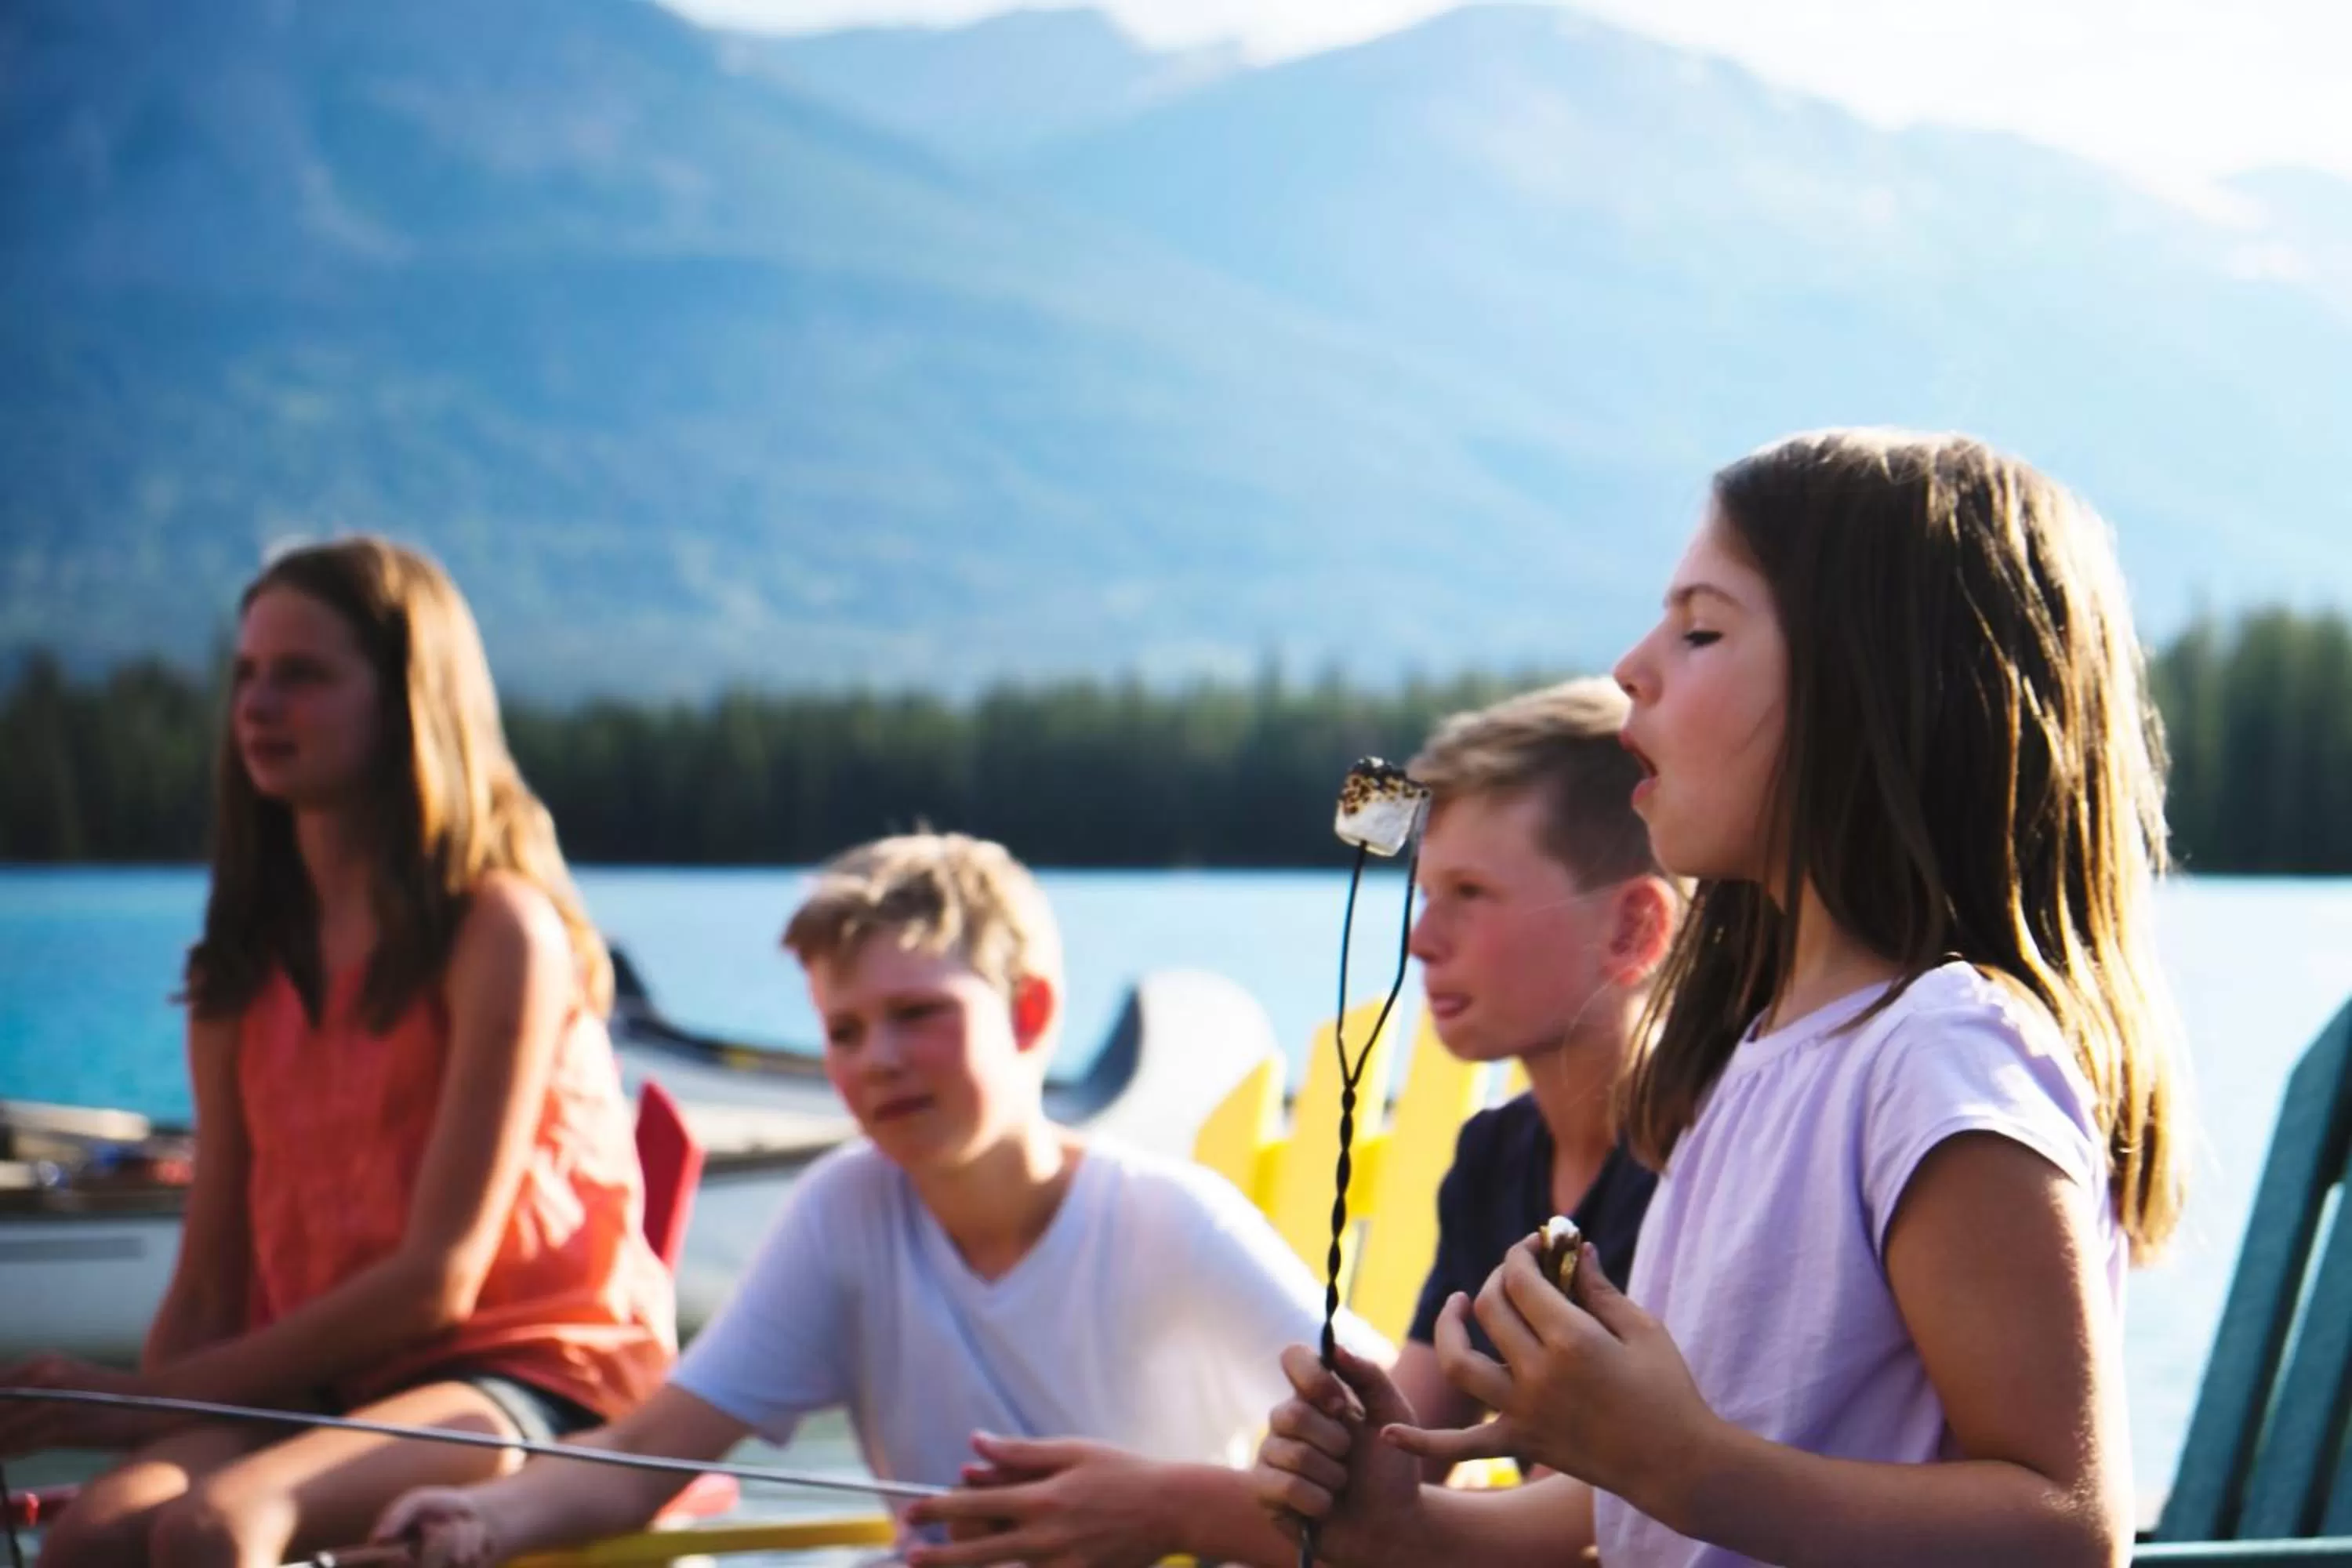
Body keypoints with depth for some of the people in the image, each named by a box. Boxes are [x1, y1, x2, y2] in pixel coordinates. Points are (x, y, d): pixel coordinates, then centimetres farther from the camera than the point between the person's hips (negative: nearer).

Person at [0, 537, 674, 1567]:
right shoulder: (244, 963, 13)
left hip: (527, 1376, -5)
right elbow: (210, 1280, 11)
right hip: (315, 1390, 6)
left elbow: (441, 1275, -12)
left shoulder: (503, 929, -7)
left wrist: (155, 1398, -12)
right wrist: (155, 1414, -9)